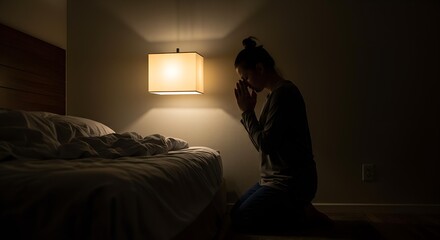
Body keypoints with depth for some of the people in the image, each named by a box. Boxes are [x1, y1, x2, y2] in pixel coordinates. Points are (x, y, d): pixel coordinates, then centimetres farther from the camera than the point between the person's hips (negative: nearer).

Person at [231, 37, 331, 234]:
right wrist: (248, 110, 2)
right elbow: (263, 142, 12)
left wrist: (247, 111, -12)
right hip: (276, 178, 10)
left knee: (240, 221, -7)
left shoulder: (283, 92, -19)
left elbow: (265, 144, -21)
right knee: (236, 212, 12)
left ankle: (303, 215, 2)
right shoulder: (276, 92, 11)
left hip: (292, 181, -10)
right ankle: (297, 210, 14)